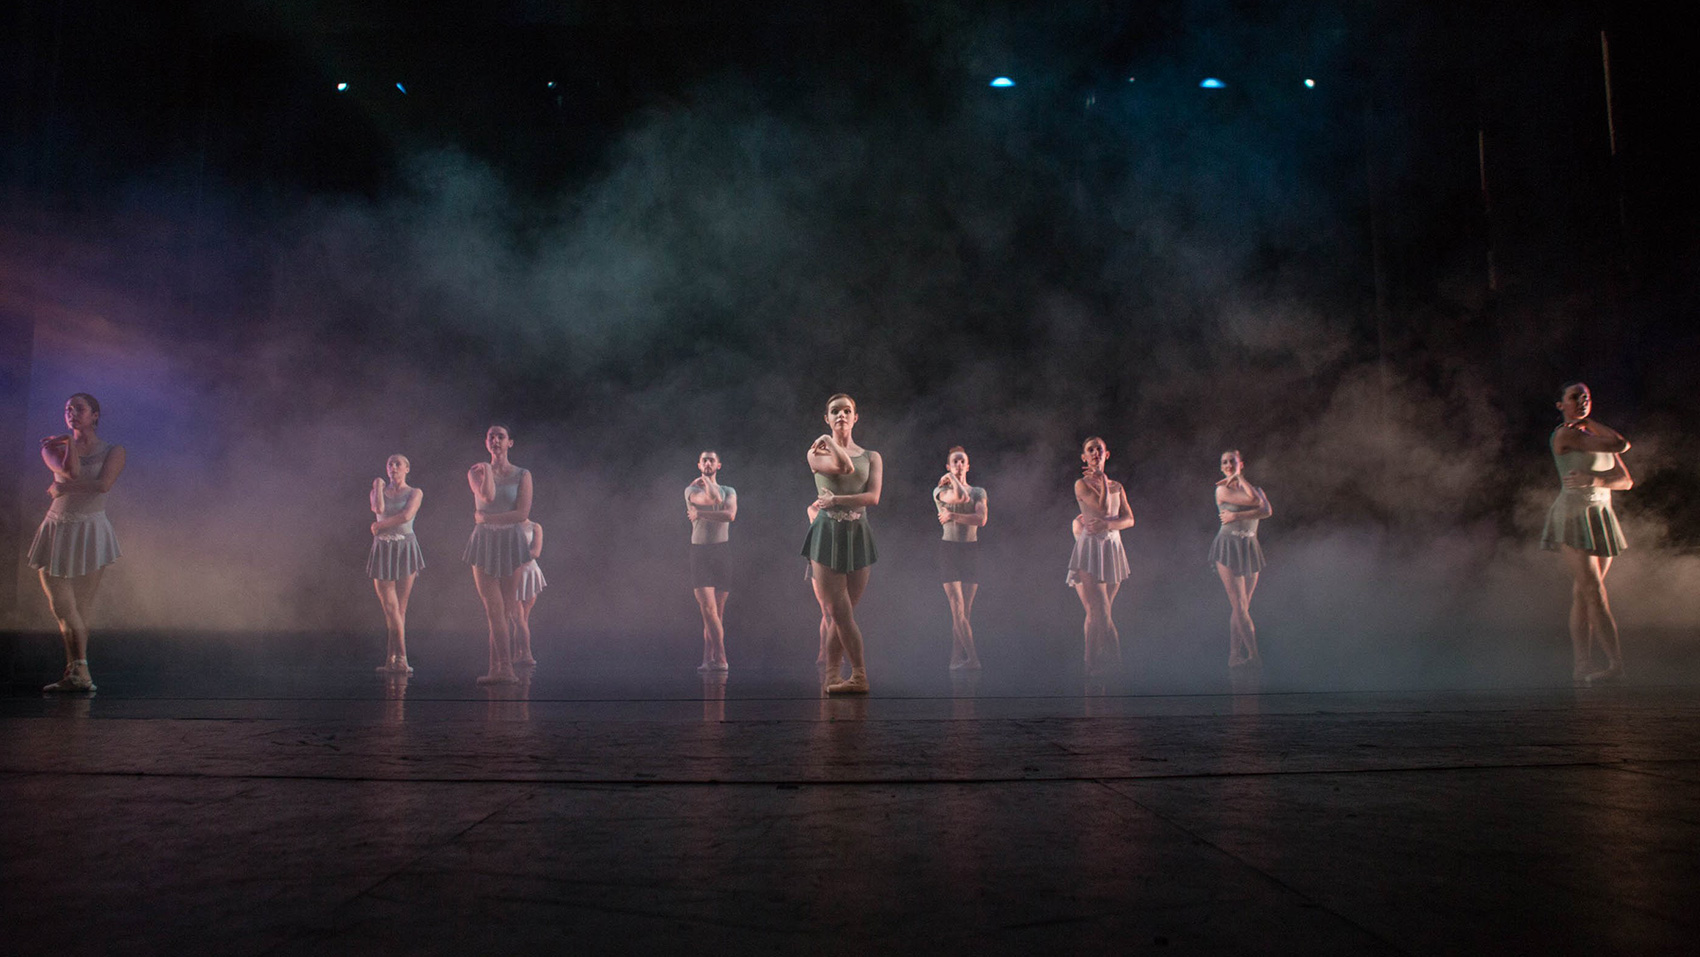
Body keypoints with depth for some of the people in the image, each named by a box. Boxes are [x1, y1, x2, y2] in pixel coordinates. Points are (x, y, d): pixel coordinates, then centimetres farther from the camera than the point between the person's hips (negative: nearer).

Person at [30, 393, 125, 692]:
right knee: (61, 606, 1)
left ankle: (75, 672, 5)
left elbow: (104, 484, -16)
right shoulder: (53, 447, 9)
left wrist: (62, 488, -9)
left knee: (80, 608, -1)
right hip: (57, 530, 3)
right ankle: (79, 672, 8)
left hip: (90, 532, -3)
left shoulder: (113, 451, 3)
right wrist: (71, 442, -3)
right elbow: (70, 471, -11)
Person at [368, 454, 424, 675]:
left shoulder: (415, 493, 6)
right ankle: (401, 658, -5)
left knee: (400, 608, -3)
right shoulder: (379, 490, 13)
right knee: (390, 607, -6)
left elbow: (407, 515, -12)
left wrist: (380, 525, -6)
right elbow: (378, 509, -9)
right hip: (383, 549, 2)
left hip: (405, 548, -2)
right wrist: (378, 486, 3)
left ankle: (392, 660, 1)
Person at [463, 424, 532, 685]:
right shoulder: (476, 472, 7)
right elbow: (488, 496, -13)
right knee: (495, 610, -7)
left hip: (511, 544, -1)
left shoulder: (522, 475, 2)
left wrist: (486, 518, -8)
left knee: (505, 612, 0)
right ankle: (506, 670, -9)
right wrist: (488, 471, -4)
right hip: (484, 543, 1)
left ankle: (497, 669, 5)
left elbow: (522, 514, -10)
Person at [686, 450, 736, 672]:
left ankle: (708, 659, 5)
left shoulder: (729, 491, 14)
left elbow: (730, 514, -8)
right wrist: (708, 484, 4)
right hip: (700, 552, -2)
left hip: (723, 551, 2)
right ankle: (720, 659, -10)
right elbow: (712, 499, -13)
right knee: (708, 609, -11)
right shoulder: (691, 490, 8)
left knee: (717, 611, 0)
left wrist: (700, 514, -7)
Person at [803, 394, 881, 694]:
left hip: (858, 536, 2)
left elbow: (873, 497, -4)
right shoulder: (817, 452, 8)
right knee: (840, 613, -7)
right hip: (827, 534, -1)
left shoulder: (872, 457, 12)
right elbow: (844, 467, -14)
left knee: (840, 615, 2)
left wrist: (836, 500, -12)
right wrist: (829, 441, -2)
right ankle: (859, 676, 0)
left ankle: (830, 679, 8)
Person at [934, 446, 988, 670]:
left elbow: (981, 519, -5)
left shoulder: (979, 492, 12)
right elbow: (960, 496, -16)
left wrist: (953, 516, -9)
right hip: (949, 549, -2)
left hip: (971, 550, 2)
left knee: (965, 610, 0)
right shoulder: (940, 491, 6)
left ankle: (956, 659, 4)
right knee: (957, 608, -11)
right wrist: (952, 479, 0)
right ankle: (973, 658, -12)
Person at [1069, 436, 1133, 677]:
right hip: (1090, 549, -4)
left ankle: (1094, 665, 9)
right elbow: (1104, 509, -13)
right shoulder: (1081, 484, -1)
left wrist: (1106, 524, -12)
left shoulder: (1116, 486, 14)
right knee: (1100, 614, -12)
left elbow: (1130, 519, 5)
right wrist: (1102, 480, -2)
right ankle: (1116, 660, -7)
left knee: (1097, 614, 5)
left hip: (1113, 548, 4)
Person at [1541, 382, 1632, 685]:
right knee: (1593, 592, -12)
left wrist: (1596, 479, -12)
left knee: (1582, 595, 3)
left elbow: (1625, 480, 8)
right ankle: (1617, 663, -16)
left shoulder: (1598, 437, 16)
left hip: (1601, 518, 7)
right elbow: (1622, 444, -12)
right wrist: (1588, 422, 1)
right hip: (1573, 515, -7)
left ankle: (1581, 666, 1)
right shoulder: (1565, 435, -6)